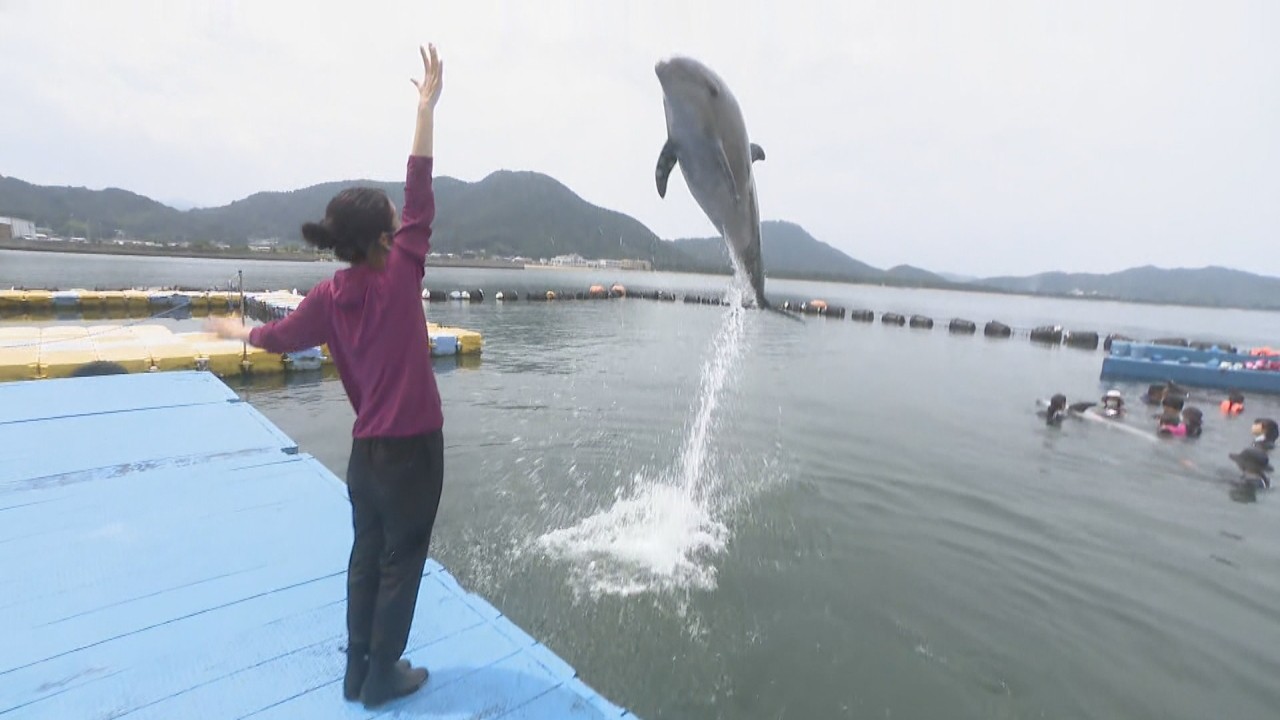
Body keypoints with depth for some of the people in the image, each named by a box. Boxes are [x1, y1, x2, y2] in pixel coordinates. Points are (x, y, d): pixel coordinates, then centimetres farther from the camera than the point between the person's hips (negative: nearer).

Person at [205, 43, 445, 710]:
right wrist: (427, 106, -11)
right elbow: (421, 196, -16)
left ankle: (358, 671, 34)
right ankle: (382, 678, 25)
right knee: (401, 561, 10)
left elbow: (279, 337, 15)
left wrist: (237, 331, 37)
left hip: (365, 449, 6)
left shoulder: (329, 295, -1)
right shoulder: (399, 276, -15)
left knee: (366, 556, 20)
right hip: (412, 446, -6)